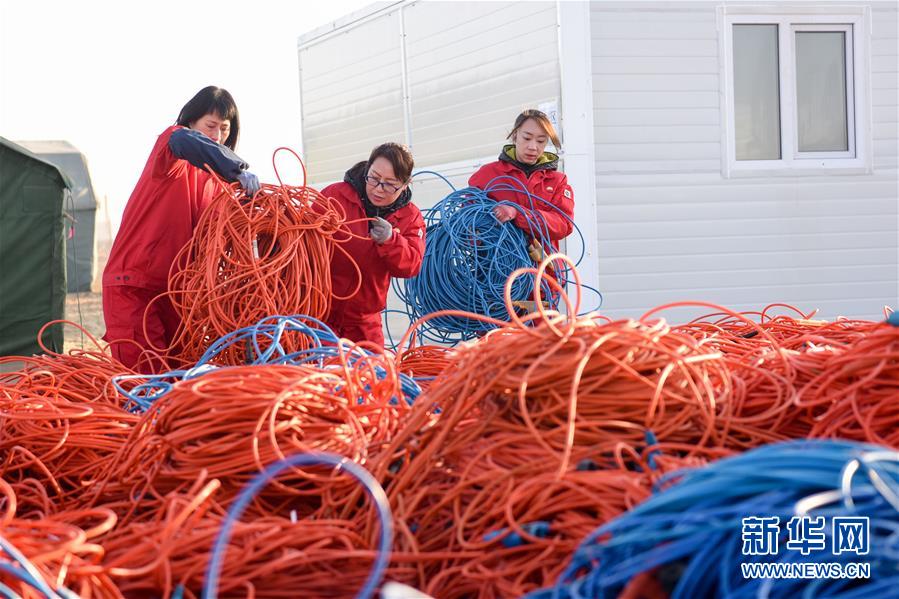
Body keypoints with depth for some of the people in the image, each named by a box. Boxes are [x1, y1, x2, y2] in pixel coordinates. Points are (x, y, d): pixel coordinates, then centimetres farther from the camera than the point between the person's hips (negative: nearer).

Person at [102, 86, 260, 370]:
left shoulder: (215, 177, 15)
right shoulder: (170, 140, -5)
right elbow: (185, 142, -31)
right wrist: (238, 169, -36)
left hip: (175, 288, 7)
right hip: (133, 283, -7)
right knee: (145, 375, -11)